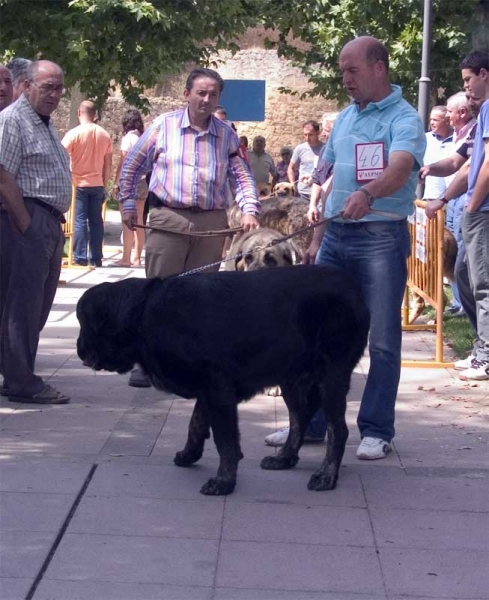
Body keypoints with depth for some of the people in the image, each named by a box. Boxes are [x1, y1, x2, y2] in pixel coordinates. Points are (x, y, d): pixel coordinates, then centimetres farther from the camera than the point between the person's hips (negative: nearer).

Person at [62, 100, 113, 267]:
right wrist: (105, 184, 14)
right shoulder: (104, 135, 4)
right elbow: (108, 164, 7)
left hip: (79, 183, -3)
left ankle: (80, 257, -3)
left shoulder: (74, 133, -8)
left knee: (80, 220, 0)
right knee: (96, 220, 7)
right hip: (97, 184, 3)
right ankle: (96, 257, 9)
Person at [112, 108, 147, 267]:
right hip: (143, 181, 7)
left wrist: (116, 183, -6)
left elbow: (122, 162, -10)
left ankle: (126, 258, -5)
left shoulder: (128, 138, -8)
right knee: (139, 222, 9)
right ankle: (137, 258, 12)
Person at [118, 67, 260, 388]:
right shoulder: (163, 125, 2)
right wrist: (128, 204, 7)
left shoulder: (227, 135, 8)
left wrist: (249, 210, -5)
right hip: (168, 219, -2)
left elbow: (242, 176, 10)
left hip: (212, 224, 2)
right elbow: (133, 166, 9)